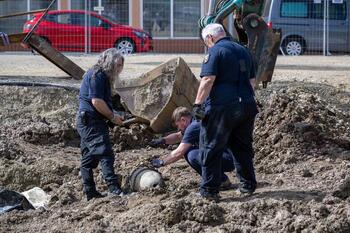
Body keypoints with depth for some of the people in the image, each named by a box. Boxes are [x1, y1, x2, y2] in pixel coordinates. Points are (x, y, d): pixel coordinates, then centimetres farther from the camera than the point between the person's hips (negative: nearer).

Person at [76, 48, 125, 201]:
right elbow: (96, 101, -22)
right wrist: (112, 117, -14)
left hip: (87, 121, 11)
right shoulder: (97, 76, -14)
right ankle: (114, 190, -22)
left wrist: (112, 116, 14)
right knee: (105, 154, -16)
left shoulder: (101, 75, 19)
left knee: (88, 158, 12)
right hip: (91, 121, -11)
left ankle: (90, 193, 17)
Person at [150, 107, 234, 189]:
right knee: (187, 151, 10)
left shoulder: (194, 127, -16)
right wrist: (163, 140, 14)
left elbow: (179, 153, -15)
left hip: (228, 159, -10)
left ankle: (223, 180, -12)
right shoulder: (194, 124, 14)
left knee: (193, 156, -28)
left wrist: (162, 162, -2)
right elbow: (178, 136, 31)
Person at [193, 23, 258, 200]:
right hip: (247, 106, 7)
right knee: (243, 148, 18)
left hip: (222, 107, -7)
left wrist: (198, 104, -16)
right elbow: (252, 80, 20)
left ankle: (209, 190, 1)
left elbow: (208, 80, -18)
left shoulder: (215, 52, -8)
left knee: (211, 149, 1)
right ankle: (248, 185, 22)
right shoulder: (243, 51, 16)